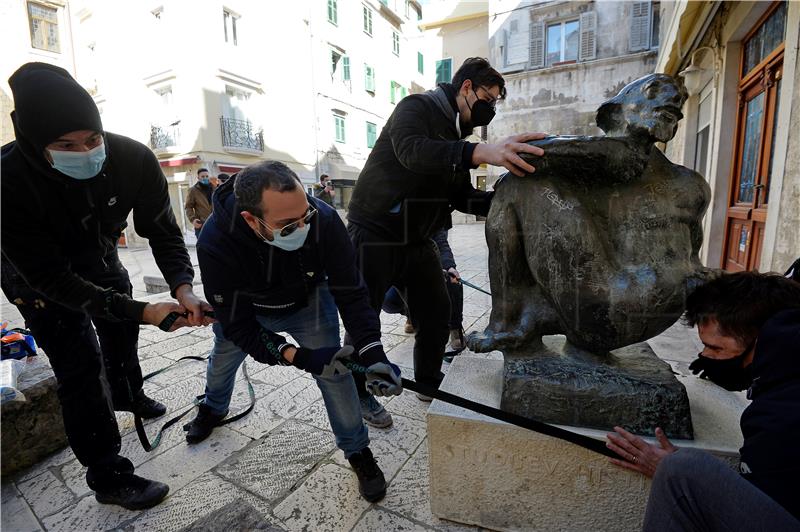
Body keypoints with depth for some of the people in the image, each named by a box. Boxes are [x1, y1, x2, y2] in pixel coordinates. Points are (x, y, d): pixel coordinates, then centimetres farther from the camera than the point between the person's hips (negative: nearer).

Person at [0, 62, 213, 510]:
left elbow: (163, 231, -20)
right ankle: (108, 477, 10)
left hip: (98, 256, 5)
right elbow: (51, 277, -33)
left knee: (122, 329, 22)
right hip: (38, 276, -4)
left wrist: (183, 288, -37)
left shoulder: (133, 159, -27)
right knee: (82, 367, -7)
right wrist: (142, 311, -42)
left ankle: (128, 396, 54)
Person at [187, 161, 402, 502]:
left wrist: (372, 352, -41)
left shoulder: (324, 220, -38)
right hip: (247, 308, 2)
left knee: (335, 369, -9)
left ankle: (358, 451, 15)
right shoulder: (216, 242, -38)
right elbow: (237, 324, -30)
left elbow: (350, 293, -30)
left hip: (308, 302, -1)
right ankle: (213, 409, 61)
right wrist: (299, 357, -41)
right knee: (223, 357, 25)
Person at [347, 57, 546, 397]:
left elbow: (462, 198, 13)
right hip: (375, 237, -7)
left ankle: (429, 384, 30)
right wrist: (483, 152, -44)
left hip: (417, 242, 8)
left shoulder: (456, 137, 15)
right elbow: (411, 149, -32)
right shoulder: (416, 107, -8)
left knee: (436, 313, 9)